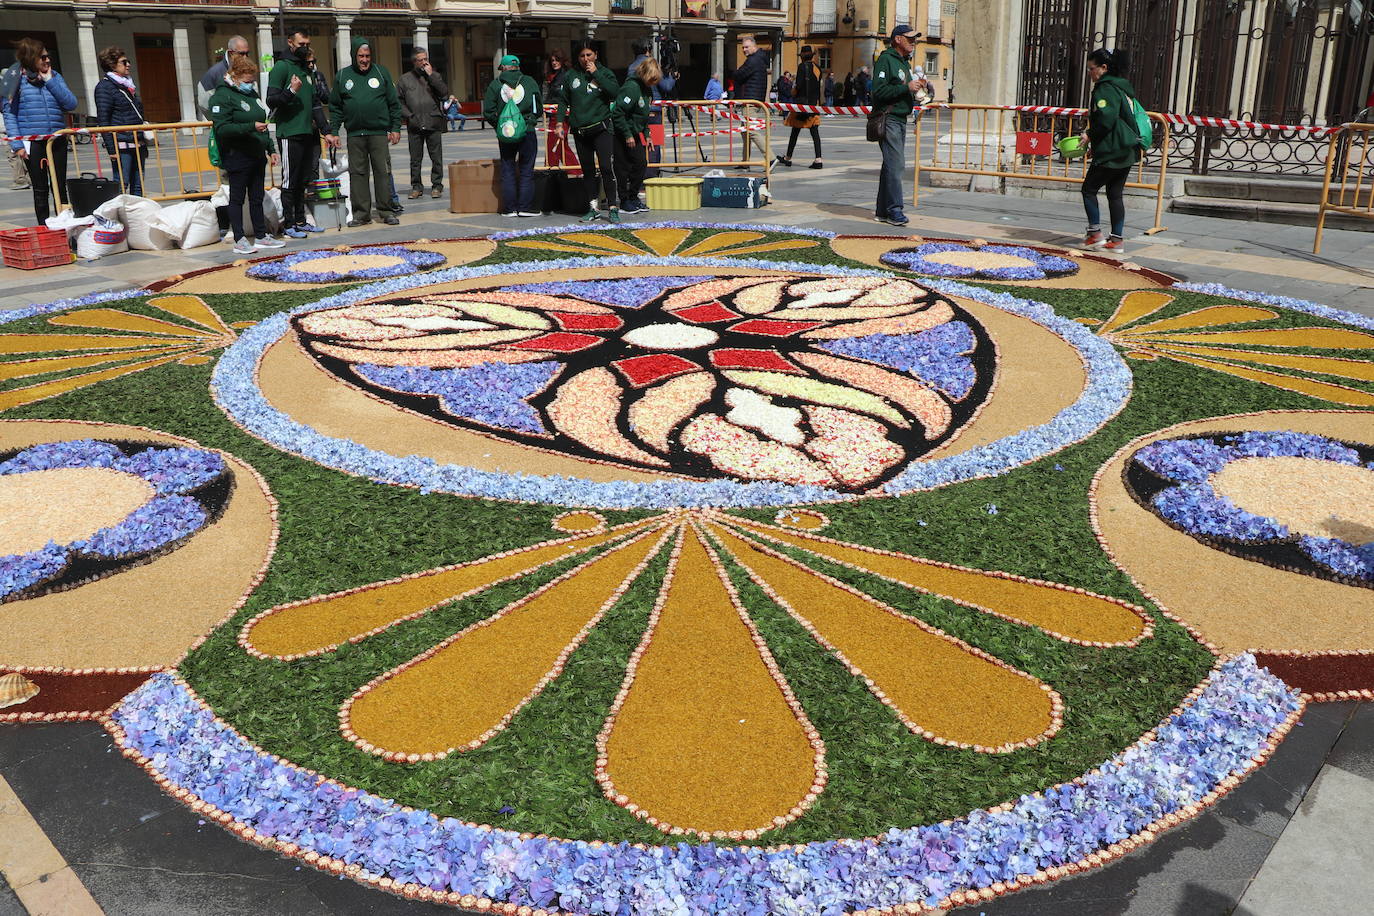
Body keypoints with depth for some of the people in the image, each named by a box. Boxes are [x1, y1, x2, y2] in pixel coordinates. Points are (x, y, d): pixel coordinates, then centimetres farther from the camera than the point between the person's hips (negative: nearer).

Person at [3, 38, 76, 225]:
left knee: (60, 187, 8)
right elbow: (9, 113, -3)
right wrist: (17, 145, -11)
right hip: (32, 143, -3)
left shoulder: (54, 77, 8)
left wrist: (50, 80, -7)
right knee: (40, 190, 5)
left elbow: (71, 104, -3)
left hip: (57, 141, 3)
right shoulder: (17, 79, -2)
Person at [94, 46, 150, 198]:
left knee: (138, 186, 9)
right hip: (121, 145, -8)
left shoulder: (128, 85, 19)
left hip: (138, 144, 8)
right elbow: (103, 120, -11)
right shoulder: (104, 86, -6)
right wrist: (111, 148, -17)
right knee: (122, 185, -9)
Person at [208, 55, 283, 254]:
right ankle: (239, 240, 2)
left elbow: (263, 124, 24)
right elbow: (222, 128, -20)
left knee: (257, 198, 12)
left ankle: (261, 236, 18)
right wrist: (251, 127, -26)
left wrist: (271, 150, 18)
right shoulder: (222, 96, -11)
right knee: (237, 198, -1)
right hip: (237, 157, -8)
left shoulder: (252, 94, 15)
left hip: (257, 156, 8)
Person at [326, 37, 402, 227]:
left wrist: (395, 128, 1)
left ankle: (387, 211, 5)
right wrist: (333, 131, 3)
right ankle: (361, 213, 7)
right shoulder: (342, 76, 8)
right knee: (357, 173, 2)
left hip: (379, 132, -1)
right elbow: (335, 107, 11)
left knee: (383, 172, -2)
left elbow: (394, 103, 7)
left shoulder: (381, 73, 6)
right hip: (354, 134, 1)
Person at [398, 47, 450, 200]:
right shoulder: (405, 79, 8)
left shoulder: (434, 76, 9)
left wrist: (431, 75, -9)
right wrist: (408, 116, -4)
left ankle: (436, 186, 9)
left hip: (434, 124, 0)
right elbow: (398, 100, 7)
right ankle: (416, 186, 12)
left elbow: (444, 92, -8)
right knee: (415, 159, 4)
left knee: (436, 157, 1)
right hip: (414, 125, 0)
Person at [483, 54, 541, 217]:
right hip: (527, 132, -1)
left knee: (507, 170, 8)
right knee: (526, 171, 6)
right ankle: (525, 207, 3)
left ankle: (509, 208, 7)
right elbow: (539, 107, 5)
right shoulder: (530, 82, 1)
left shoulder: (495, 84, 1)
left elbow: (488, 112, -1)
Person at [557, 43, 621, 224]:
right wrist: (560, 123, 3)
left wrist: (596, 73, -13)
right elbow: (563, 100, 13)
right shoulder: (571, 76, 9)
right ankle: (593, 209, 15)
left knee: (607, 168, -12)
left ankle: (613, 208, -9)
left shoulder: (604, 73, 3)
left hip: (601, 129, -3)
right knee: (588, 170, 8)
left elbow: (615, 92, -14)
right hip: (579, 131, 3)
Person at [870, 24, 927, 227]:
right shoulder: (886, 59, -9)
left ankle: (883, 210, 14)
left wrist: (917, 86, 7)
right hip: (889, 119, -9)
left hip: (901, 119, 9)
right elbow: (879, 91, -18)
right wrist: (907, 88, -19)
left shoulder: (905, 62, 20)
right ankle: (894, 210, -11)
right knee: (894, 164, -13)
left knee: (894, 164, 9)